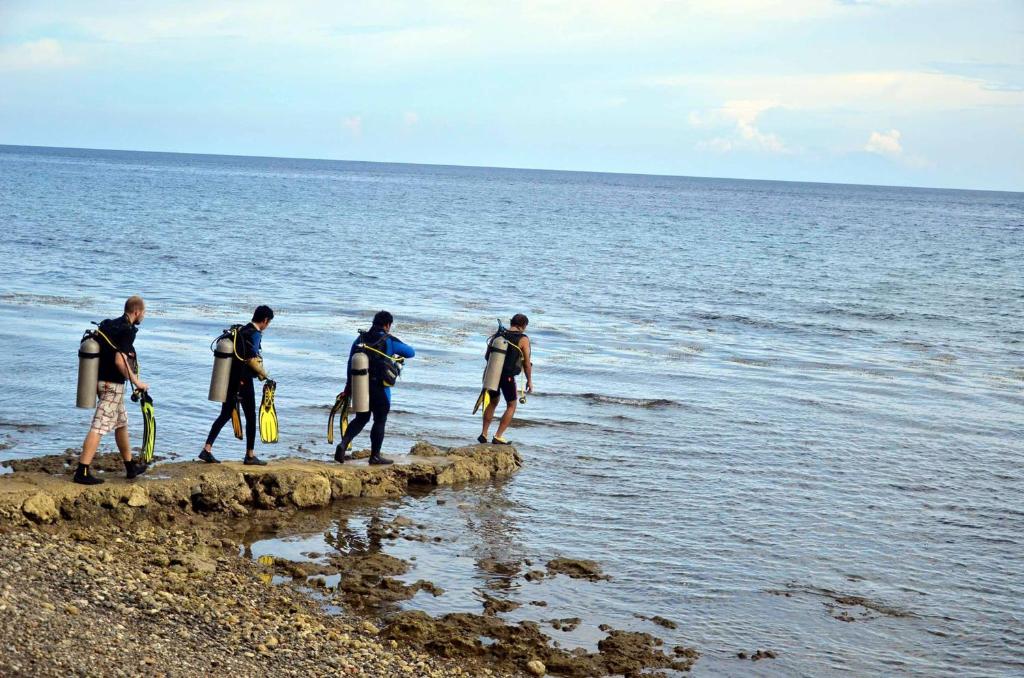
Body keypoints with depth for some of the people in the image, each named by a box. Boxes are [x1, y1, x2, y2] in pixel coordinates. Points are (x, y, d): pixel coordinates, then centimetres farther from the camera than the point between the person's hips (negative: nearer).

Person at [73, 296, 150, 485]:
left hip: (102, 380, 10)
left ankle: (131, 466, 32)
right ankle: (82, 471, -14)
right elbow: (120, 361, -25)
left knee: (121, 424, 21)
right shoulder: (127, 331, -16)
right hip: (113, 384, -10)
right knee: (99, 427, -11)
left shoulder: (108, 325, 11)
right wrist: (136, 382, -17)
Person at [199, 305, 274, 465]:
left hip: (231, 379, 8)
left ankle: (207, 450, 5)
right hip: (244, 381, -8)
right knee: (251, 417, 5)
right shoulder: (255, 334, -12)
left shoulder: (241, 330, 14)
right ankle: (250, 456, 11)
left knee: (225, 415, 11)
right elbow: (252, 359, -21)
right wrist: (263, 374, -6)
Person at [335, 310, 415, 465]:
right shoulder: (390, 341, -8)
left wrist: (349, 386, 17)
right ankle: (375, 456, 11)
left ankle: (343, 444, 2)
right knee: (380, 421, 8)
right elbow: (411, 352, 0)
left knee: (361, 418, 18)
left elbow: (351, 363, 9)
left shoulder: (360, 339, 7)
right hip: (379, 389, -5)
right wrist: (400, 354, 24)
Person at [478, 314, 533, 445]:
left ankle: (484, 434, 22)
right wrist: (529, 381, 4)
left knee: (493, 402, 23)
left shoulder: (497, 335, 4)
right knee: (511, 406, 12)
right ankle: (498, 437, 3)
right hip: (508, 377, -5)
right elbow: (527, 363, -7)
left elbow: (486, 356, 9)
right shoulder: (523, 339, -8)